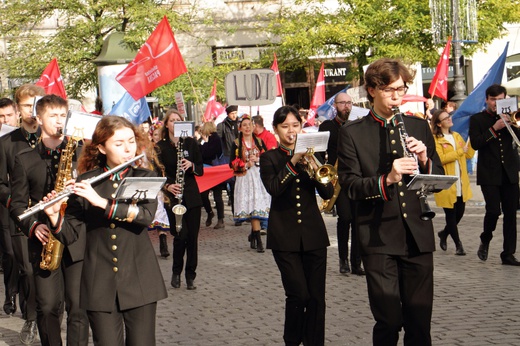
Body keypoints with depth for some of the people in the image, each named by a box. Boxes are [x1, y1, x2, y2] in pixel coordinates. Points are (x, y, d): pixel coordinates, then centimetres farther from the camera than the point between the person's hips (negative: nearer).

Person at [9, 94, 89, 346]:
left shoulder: (80, 152, 9)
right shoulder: (24, 159, 9)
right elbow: (18, 203, 7)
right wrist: (34, 225, -10)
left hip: (78, 238, 0)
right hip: (44, 241, 0)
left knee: (78, 305, -4)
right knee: (47, 307, -1)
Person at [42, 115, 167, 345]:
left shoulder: (144, 178, 3)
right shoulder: (86, 183, 2)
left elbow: (146, 214, -16)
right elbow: (72, 234, -3)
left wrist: (101, 202, -24)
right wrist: (55, 217, -23)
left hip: (139, 281, 0)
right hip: (100, 283, 0)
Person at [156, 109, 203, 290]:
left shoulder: (191, 143, 5)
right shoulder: (160, 147, 1)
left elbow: (201, 170, 6)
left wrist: (191, 166, -15)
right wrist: (167, 186, -18)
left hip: (192, 196, 2)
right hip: (172, 198, -2)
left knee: (192, 236, 2)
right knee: (180, 235, -11)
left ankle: (190, 275, 13)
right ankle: (176, 272, 11)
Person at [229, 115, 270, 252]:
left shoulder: (259, 142, 10)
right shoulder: (236, 144, 5)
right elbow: (232, 164, 2)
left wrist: (257, 159, -10)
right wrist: (246, 165, -12)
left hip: (259, 177, 2)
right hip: (244, 178, -2)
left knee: (259, 206, -3)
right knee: (253, 209, -10)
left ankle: (253, 235, 17)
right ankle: (258, 241, -11)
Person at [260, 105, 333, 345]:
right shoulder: (269, 158, 4)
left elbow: (328, 193, 1)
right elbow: (273, 188, -15)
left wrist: (314, 168, -15)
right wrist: (292, 162, -22)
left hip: (313, 233, 3)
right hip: (285, 235, -3)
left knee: (316, 296, 0)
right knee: (298, 294, -10)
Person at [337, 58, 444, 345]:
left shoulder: (419, 127, 12)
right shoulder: (352, 133, 0)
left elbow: (439, 179, 13)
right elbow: (350, 185, -6)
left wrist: (424, 161, -9)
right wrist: (386, 180, -23)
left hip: (418, 235, 3)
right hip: (379, 238, -3)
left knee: (420, 319, 8)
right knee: (389, 321, -3)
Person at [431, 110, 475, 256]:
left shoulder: (457, 136, 16)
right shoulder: (435, 139, -6)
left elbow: (469, 154, 8)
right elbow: (440, 159, -20)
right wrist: (460, 151, -18)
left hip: (461, 183, 6)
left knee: (459, 213, 9)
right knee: (451, 215, -1)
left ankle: (444, 233, 34)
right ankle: (458, 245, 8)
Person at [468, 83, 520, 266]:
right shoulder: (477, 119, 4)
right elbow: (475, 143, -10)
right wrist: (494, 129, -17)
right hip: (489, 173, -3)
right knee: (493, 210, -13)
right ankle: (485, 240, 16)